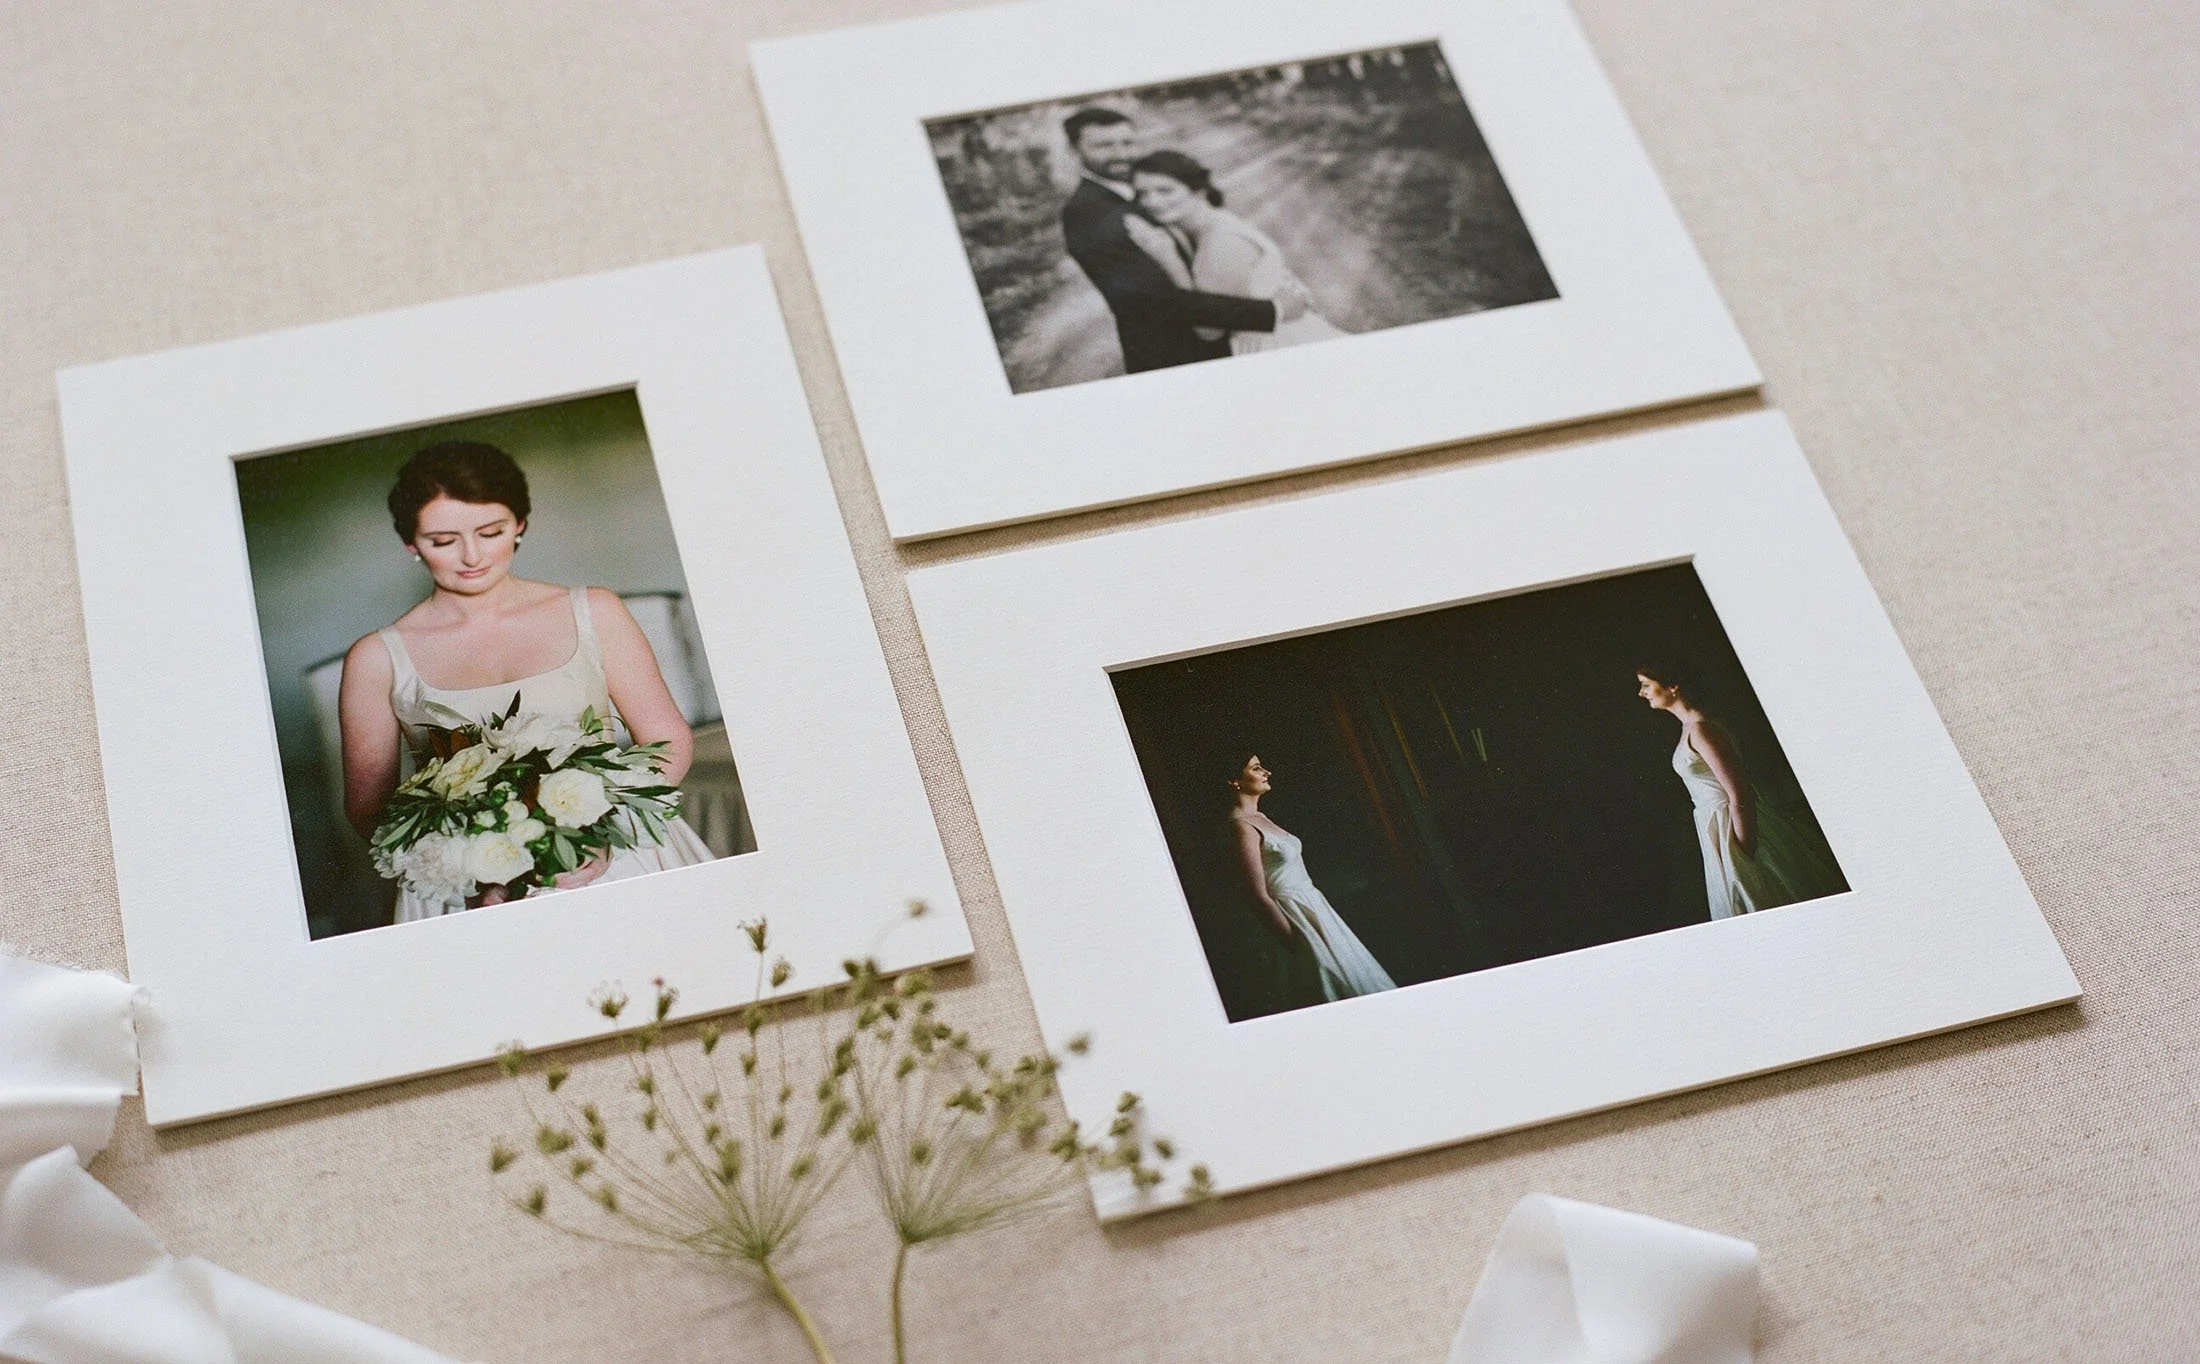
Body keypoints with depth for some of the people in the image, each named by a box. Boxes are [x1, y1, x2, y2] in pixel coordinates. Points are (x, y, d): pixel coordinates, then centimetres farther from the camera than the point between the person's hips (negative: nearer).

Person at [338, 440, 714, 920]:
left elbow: (670, 740, 9)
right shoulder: (378, 661, 5)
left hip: (616, 861, 1)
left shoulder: (594, 615, 8)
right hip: (470, 895, -1)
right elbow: (368, 807, 8)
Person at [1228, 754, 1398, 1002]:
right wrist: (1295, 939, -19)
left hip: (1314, 906, 9)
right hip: (1298, 916, -9)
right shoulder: (1242, 826, -17)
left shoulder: (1259, 818, 12)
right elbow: (1260, 896, -21)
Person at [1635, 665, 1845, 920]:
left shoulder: (1699, 729, -19)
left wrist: (1744, 853, -22)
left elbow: (1738, 794, -23)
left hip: (1733, 825, -10)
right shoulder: (1689, 725, 11)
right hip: (1717, 829, 10)